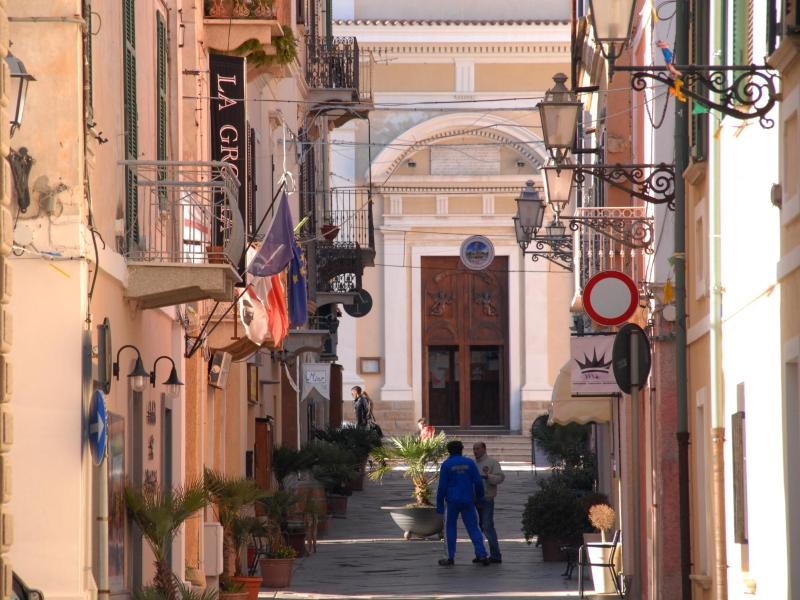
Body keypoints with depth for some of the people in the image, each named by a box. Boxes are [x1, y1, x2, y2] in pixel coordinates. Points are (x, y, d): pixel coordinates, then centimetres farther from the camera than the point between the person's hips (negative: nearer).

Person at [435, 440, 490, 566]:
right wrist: (480, 498, 15)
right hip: (468, 501, 2)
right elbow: (478, 482, 1)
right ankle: (482, 554, -6)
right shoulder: (470, 463, 2)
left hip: (453, 501, -2)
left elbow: (442, 487, -6)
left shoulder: (446, 465, -4)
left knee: (450, 527, 10)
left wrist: (439, 505, 0)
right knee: (473, 528, 5)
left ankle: (451, 557, 8)